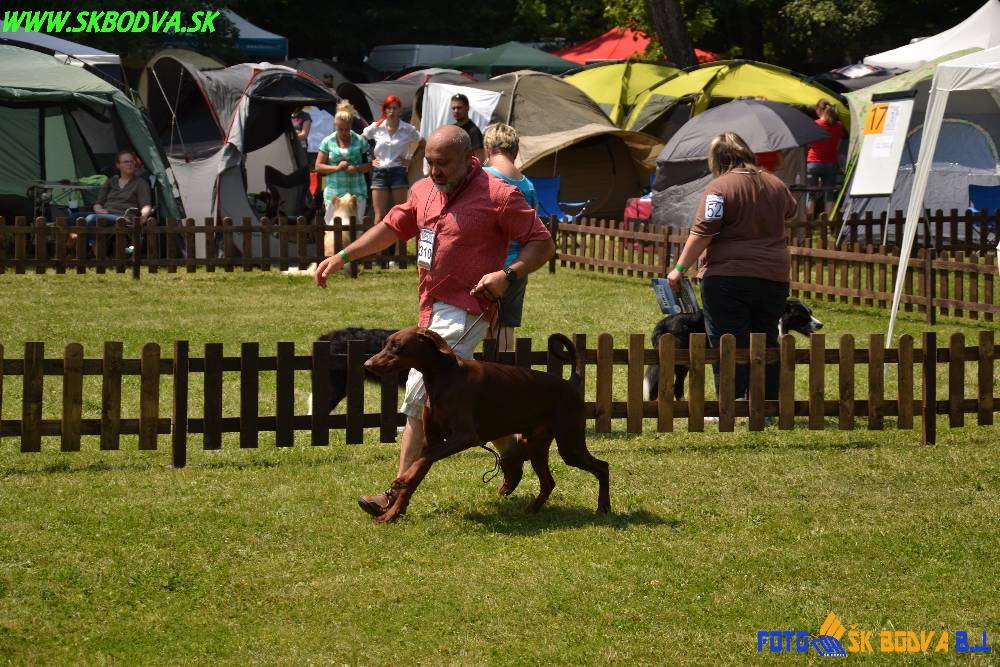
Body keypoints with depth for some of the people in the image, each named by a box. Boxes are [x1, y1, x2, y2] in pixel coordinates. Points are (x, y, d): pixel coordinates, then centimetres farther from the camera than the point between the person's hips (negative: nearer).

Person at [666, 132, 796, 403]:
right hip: (774, 278, 6)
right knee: (766, 344, 13)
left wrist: (680, 268, -10)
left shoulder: (720, 187, -10)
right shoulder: (775, 184, 10)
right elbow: (790, 210, 31)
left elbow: (703, 233, -16)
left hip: (729, 280, -6)